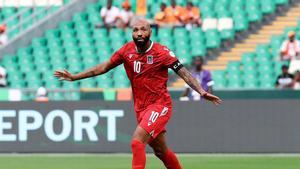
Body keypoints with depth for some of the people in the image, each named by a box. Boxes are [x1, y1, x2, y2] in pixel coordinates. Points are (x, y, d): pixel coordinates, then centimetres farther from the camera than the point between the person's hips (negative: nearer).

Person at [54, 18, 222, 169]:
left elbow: (183, 72, -14)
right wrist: (74, 77, 10)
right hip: (141, 108, 6)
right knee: (160, 151, 14)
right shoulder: (127, 50, 1)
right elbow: (103, 67, 11)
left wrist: (202, 92, -28)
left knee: (137, 141, -22)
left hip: (159, 105, -6)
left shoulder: (161, 52, -12)